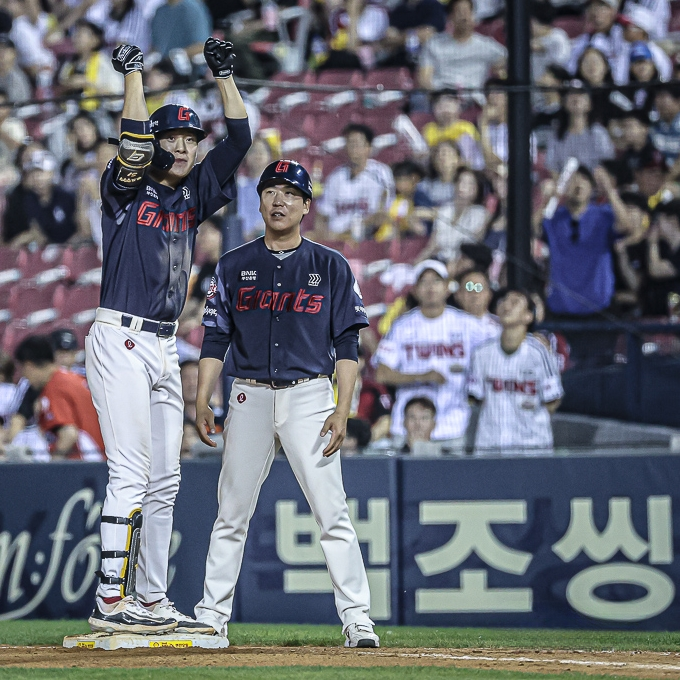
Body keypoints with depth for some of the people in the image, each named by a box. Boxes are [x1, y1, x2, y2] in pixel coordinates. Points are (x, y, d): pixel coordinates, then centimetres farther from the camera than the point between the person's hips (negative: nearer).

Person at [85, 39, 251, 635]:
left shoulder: (195, 192, 14)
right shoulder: (127, 187, -3)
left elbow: (239, 138, 11)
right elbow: (134, 139, -22)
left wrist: (224, 73, 7)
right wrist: (134, 72, -16)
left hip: (165, 346, 8)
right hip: (121, 338, -8)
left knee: (164, 479, 9)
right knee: (131, 474, -13)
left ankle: (150, 600, 14)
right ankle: (110, 602, -15)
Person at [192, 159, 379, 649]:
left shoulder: (331, 267, 5)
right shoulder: (235, 266, 10)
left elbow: (347, 345, 2)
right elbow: (215, 339, 10)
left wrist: (342, 410, -8)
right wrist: (202, 402, -1)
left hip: (309, 397, -2)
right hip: (249, 398, 2)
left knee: (332, 511, -9)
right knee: (232, 512, 4)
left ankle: (356, 618, -8)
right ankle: (211, 616, 10)